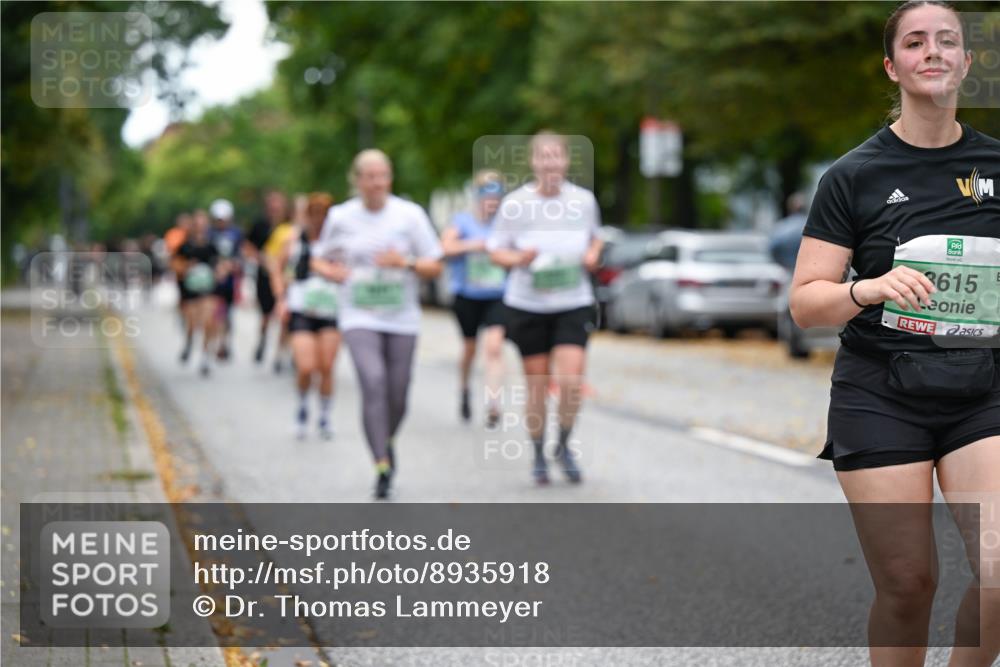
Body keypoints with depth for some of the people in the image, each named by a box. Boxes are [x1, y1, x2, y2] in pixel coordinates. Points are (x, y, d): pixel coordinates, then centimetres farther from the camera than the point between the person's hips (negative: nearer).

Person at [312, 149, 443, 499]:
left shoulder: (410, 214, 0)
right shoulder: (340, 217, 3)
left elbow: (435, 267, 2)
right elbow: (319, 260, 16)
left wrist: (405, 263, -17)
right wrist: (330, 270, -7)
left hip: (402, 318, 1)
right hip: (359, 317, -1)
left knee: (397, 396, 5)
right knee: (373, 381, -22)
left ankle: (387, 441, 39)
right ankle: (382, 466, -20)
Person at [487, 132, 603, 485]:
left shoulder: (584, 200, 1)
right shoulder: (515, 203, -4)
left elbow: (594, 237, 20)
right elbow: (494, 250, 3)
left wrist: (592, 255, -2)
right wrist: (518, 259, -17)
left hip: (573, 303, 1)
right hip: (528, 305, -1)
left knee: (571, 379, -14)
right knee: (536, 383, 4)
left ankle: (564, 446, 12)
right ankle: (539, 456, 23)